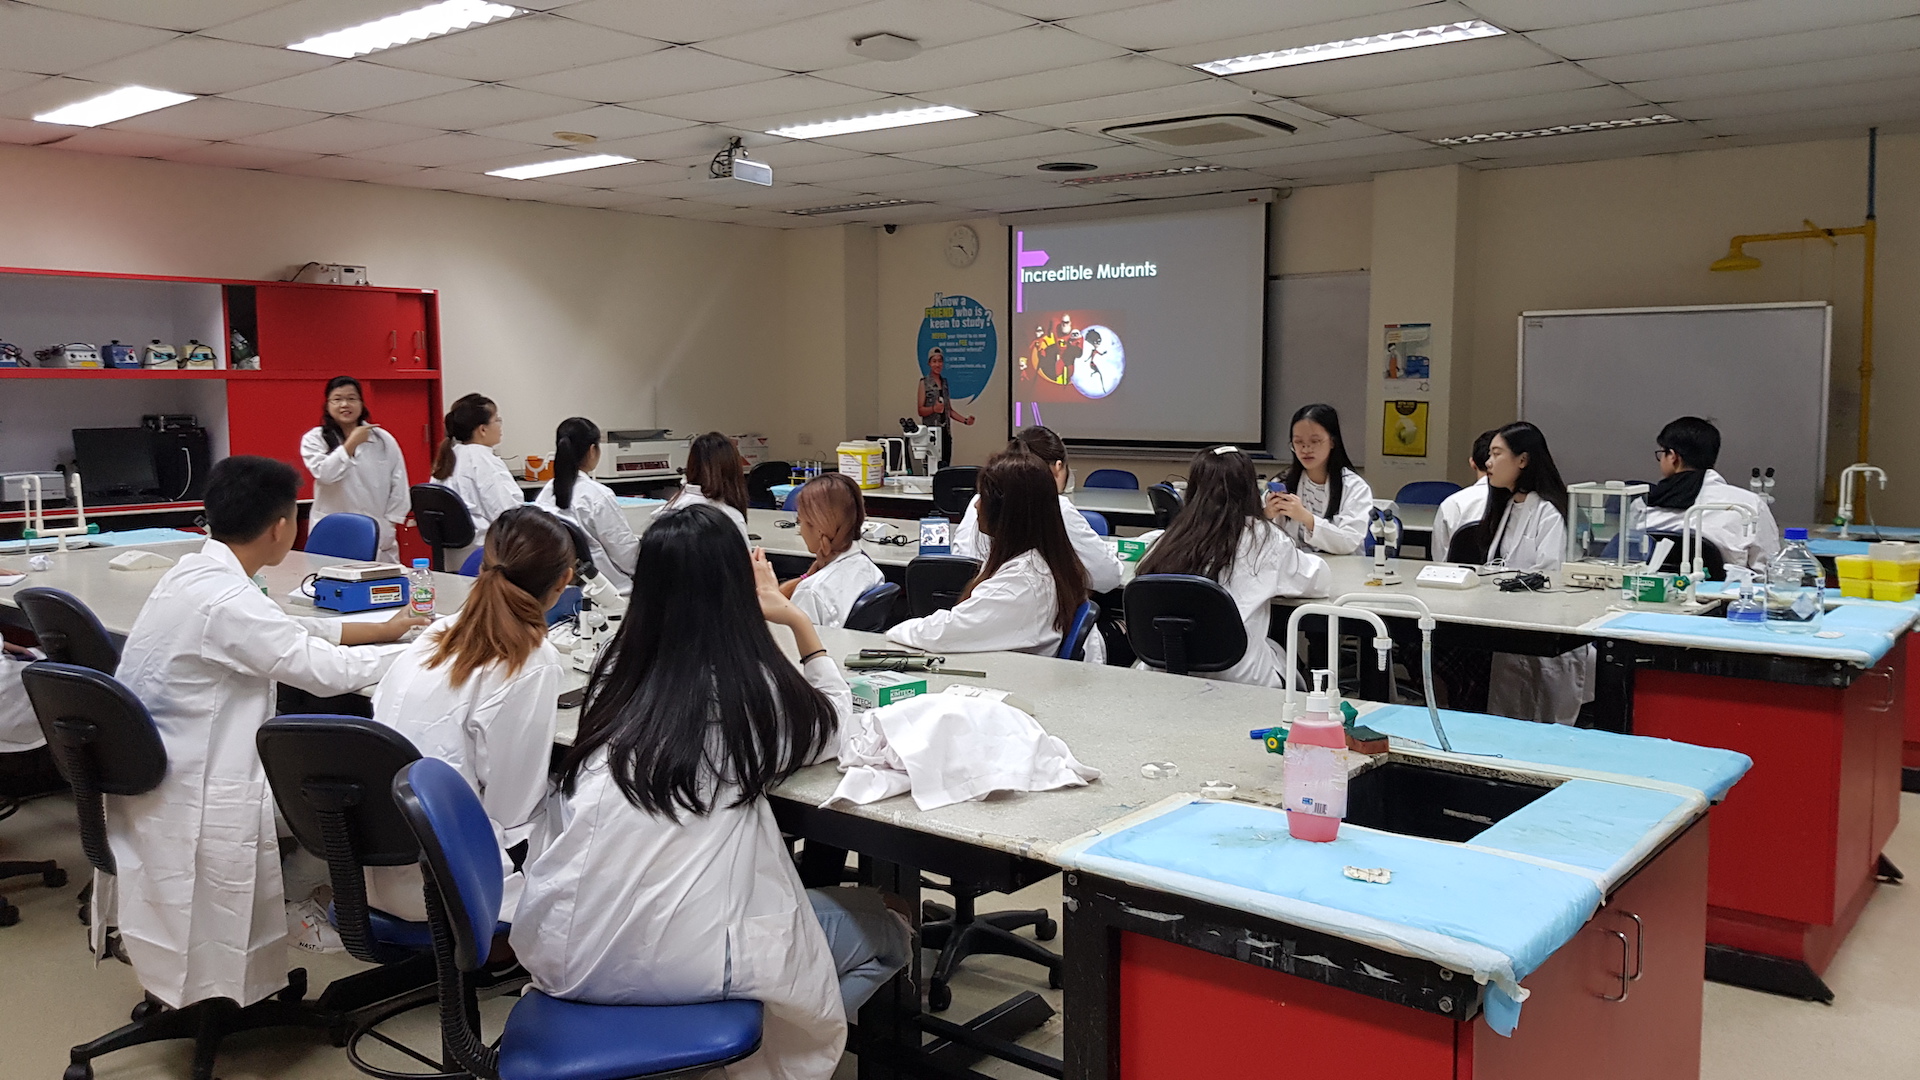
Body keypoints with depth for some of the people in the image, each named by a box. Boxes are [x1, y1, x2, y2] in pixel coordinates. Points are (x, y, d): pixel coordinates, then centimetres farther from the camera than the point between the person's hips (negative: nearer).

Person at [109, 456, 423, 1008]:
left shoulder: (195, 572, 5)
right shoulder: (227, 602, -26)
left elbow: (291, 630, 17)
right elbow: (326, 670, -20)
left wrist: (382, 629, 23)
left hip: (143, 771, 9)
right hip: (185, 794, -9)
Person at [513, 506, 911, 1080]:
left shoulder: (620, 676, 6)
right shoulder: (755, 691, -6)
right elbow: (836, 728, 15)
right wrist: (797, 620, 19)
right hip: (677, 962, -6)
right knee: (886, 936, 17)